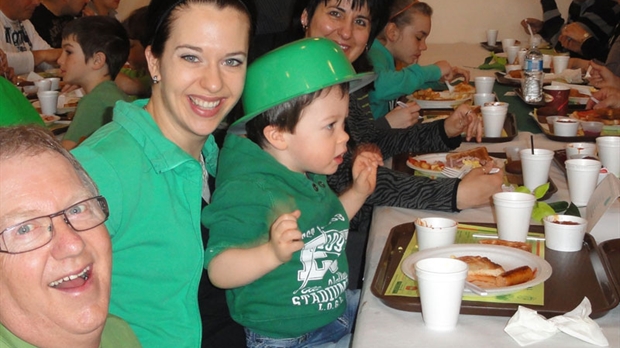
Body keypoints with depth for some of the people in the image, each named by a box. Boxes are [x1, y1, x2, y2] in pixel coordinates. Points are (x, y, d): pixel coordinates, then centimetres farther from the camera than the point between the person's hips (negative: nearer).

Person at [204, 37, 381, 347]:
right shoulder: (247, 192, -27)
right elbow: (218, 271, -30)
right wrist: (273, 252, -46)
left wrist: (358, 192, 7)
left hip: (336, 309, 9)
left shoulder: (309, 175, 3)